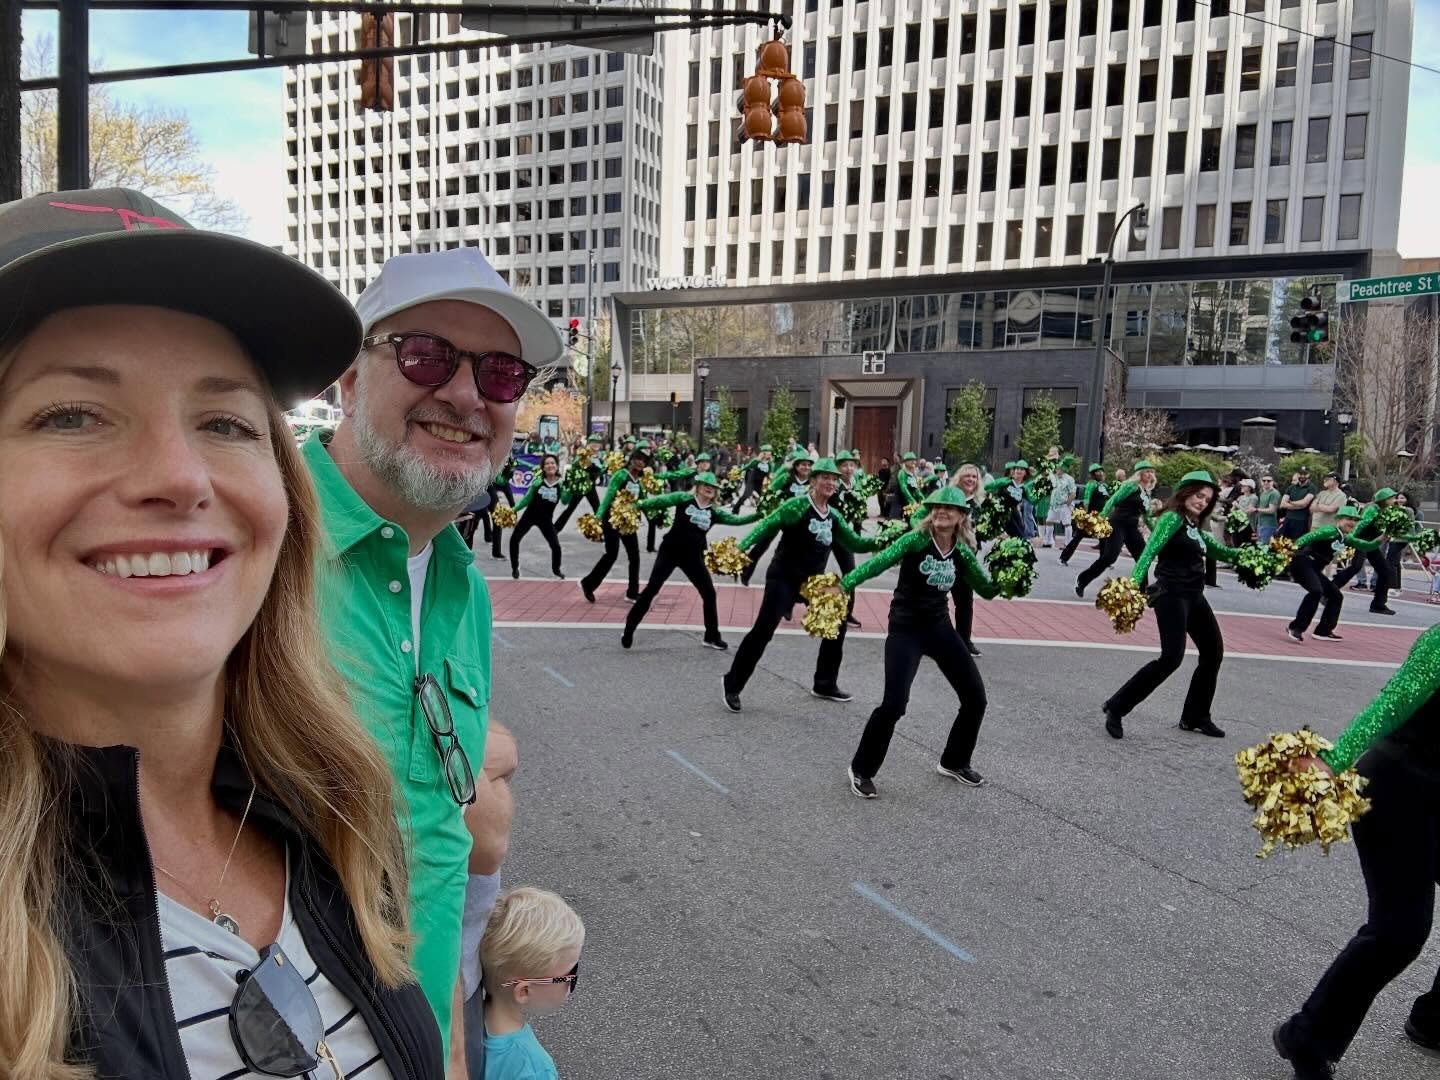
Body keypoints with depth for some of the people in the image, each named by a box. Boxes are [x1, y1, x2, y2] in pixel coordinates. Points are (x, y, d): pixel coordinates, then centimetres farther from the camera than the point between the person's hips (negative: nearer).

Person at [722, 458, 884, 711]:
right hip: (784, 578, -7)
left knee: (836, 624, 8)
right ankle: (732, 685, -3)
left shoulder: (834, 517, 9)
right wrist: (741, 547, -31)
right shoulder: (797, 506, -12)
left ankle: (825, 684, 25)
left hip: (813, 582, 7)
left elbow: (854, 543, 11)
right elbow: (767, 526, -17)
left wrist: (879, 542, -8)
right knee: (763, 630, -14)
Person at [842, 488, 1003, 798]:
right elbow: (879, 562, -25)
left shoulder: (963, 553, 1)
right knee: (894, 704, -17)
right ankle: (861, 769, 4)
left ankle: (954, 762, 30)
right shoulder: (916, 540, -13)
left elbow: (987, 591, 9)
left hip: (940, 628, 6)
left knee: (975, 697, 7)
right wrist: (843, 584, -39)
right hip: (905, 629, -6)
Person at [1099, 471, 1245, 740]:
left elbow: (1221, 552, 24)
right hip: (1172, 595, -9)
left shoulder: (1196, 526, 16)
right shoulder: (1172, 518, -9)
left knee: (1213, 653, 12)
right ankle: (1116, 707, -10)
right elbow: (1149, 551, -21)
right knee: (1171, 658, -18)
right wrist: (1134, 583, -34)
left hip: (1194, 596, 9)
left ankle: (1195, 717, 25)